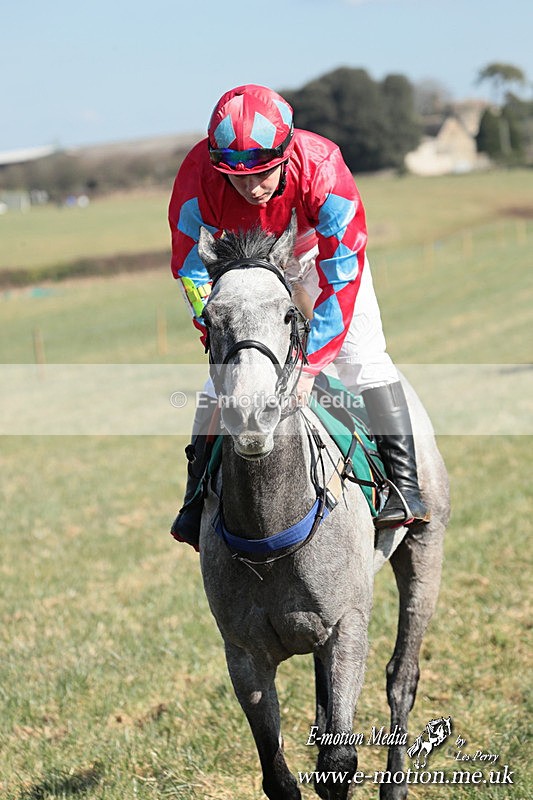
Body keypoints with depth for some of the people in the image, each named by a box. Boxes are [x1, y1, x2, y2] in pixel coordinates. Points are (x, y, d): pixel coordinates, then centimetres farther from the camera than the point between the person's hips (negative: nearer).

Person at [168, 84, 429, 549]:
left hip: (322, 252, -1)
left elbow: (344, 274, -37)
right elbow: (190, 266, -21)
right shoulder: (198, 176, -35)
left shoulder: (322, 167, -41)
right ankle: (197, 492, 6)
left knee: (362, 354, -16)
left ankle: (404, 480, -12)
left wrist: (310, 363, -41)